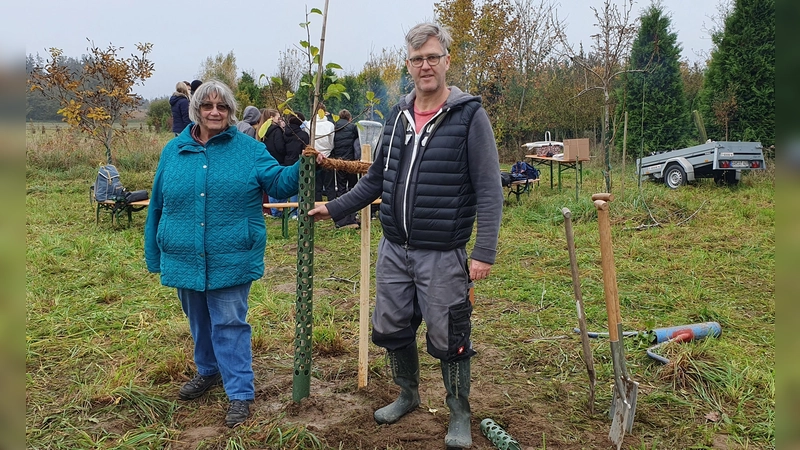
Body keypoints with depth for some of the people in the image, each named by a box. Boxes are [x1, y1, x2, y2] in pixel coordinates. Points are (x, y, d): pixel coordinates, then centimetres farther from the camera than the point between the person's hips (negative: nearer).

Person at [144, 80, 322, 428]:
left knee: (229, 325, 0)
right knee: (199, 321, 20)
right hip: (185, 259, 4)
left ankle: (240, 392, 11)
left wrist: (303, 167, -25)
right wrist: (154, 253, 12)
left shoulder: (249, 150, -2)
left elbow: (278, 182, -5)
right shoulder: (174, 151, 5)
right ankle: (208, 371, 43)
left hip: (230, 260, -4)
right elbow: (158, 205, 10)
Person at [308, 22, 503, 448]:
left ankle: (460, 414, 28)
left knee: (448, 340, 5)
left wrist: (484, 252, -18)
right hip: (394, 250, 6)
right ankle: (408, 395, 40)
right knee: (391, 329, 16)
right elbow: (375, 180, 16)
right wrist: (334, 208, 10)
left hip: (443, 255, -5)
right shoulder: (397, 116, 7)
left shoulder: (469, 116, -9)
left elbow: (489, 192, -12)